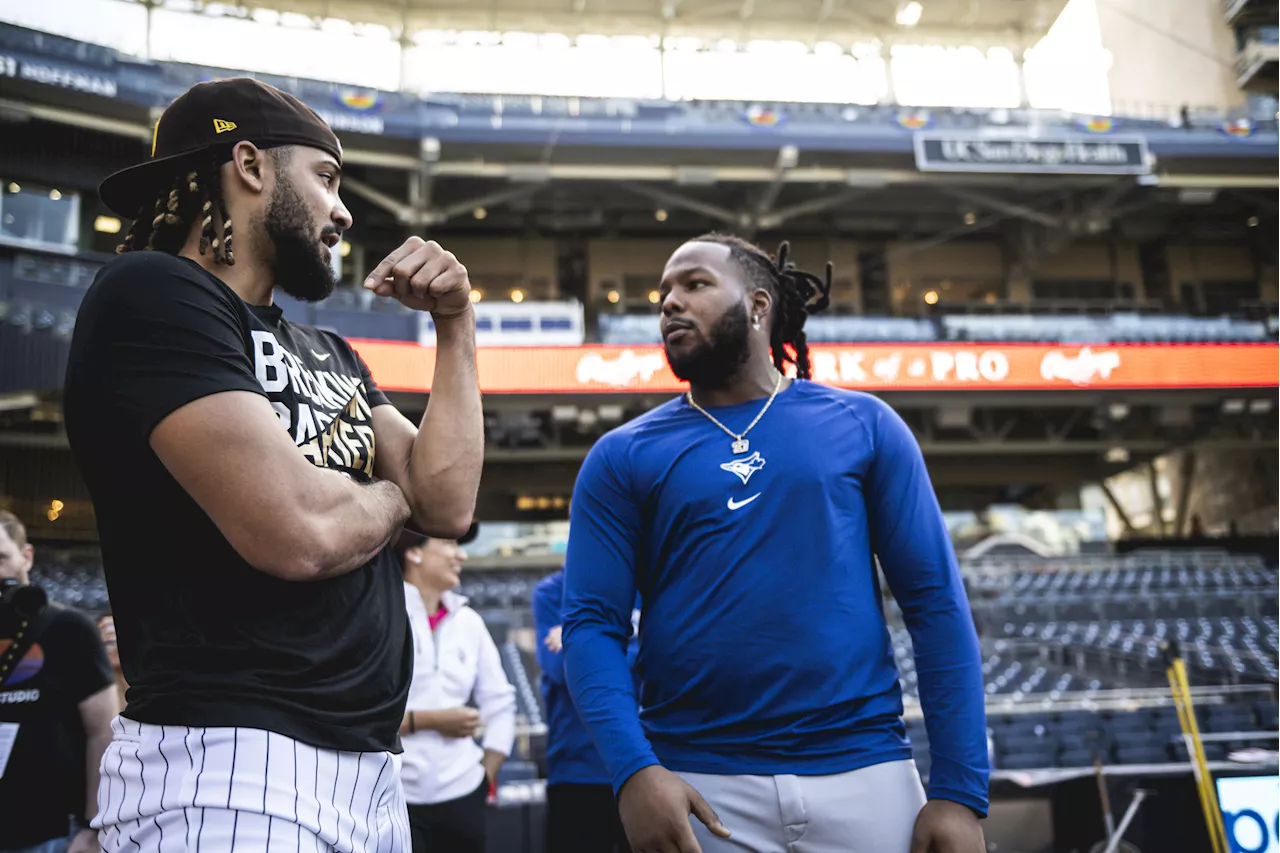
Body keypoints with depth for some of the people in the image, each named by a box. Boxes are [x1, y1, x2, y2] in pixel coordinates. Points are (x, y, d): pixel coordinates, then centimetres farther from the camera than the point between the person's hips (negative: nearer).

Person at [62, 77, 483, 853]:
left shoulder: (332, 353, 16)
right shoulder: (153, 294, -10)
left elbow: (450, 504, 6)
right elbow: (297, 531, -23)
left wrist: (456, 325, 2)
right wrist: (390, 496, -1)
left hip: (370, 762, 9)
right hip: (224, 766, -8)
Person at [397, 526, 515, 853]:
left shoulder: (468, 621, 9)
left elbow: (500, 703, 15)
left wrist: (487, 775, 8)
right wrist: (428, 720, -13)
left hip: (461, 794, 5)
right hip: (393, 797, -5)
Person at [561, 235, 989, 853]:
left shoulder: (862, 425, 3)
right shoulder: (623, 456, 3)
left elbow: (936, 602, 0)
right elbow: (592, 623, -2)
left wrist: (959, 789, -6)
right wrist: (633, 768, -18)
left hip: (864, 775, 1)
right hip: (698, 787, 0)